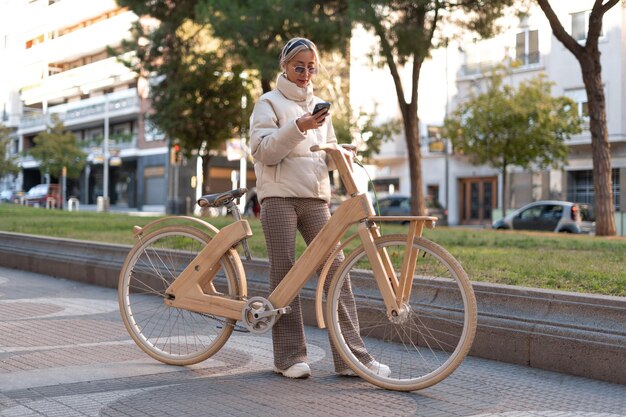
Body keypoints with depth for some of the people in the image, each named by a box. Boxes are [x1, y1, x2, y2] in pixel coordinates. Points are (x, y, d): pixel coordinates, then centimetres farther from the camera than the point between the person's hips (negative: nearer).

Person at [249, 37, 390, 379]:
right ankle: (289, 356, 4)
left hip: (315, 196, 4)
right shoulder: (269, 103, 7)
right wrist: (297, 128, -19)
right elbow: (263, 151, -6)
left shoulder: (318, 106, 22)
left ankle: (351, 355, -6)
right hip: (279, 195, -4)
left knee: (335, 268, -6)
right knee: (283, 271, -4)